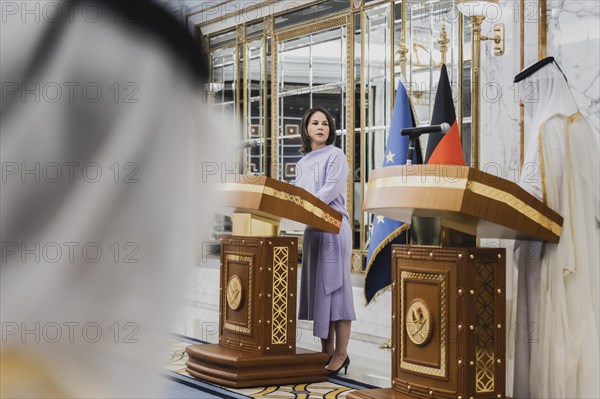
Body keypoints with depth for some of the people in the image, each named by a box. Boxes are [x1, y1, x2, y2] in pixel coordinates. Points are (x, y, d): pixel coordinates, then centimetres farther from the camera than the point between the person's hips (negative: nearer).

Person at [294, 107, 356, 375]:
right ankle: (326, 350, 10)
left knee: (333, 285, -9)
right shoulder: (302, 164, 19)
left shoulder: (335, 155, -1)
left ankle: (341, 354, -7)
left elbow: (331, 189, -14)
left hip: (334, 227, -7)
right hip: (312, 230, 7)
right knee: (316, 287, 5)